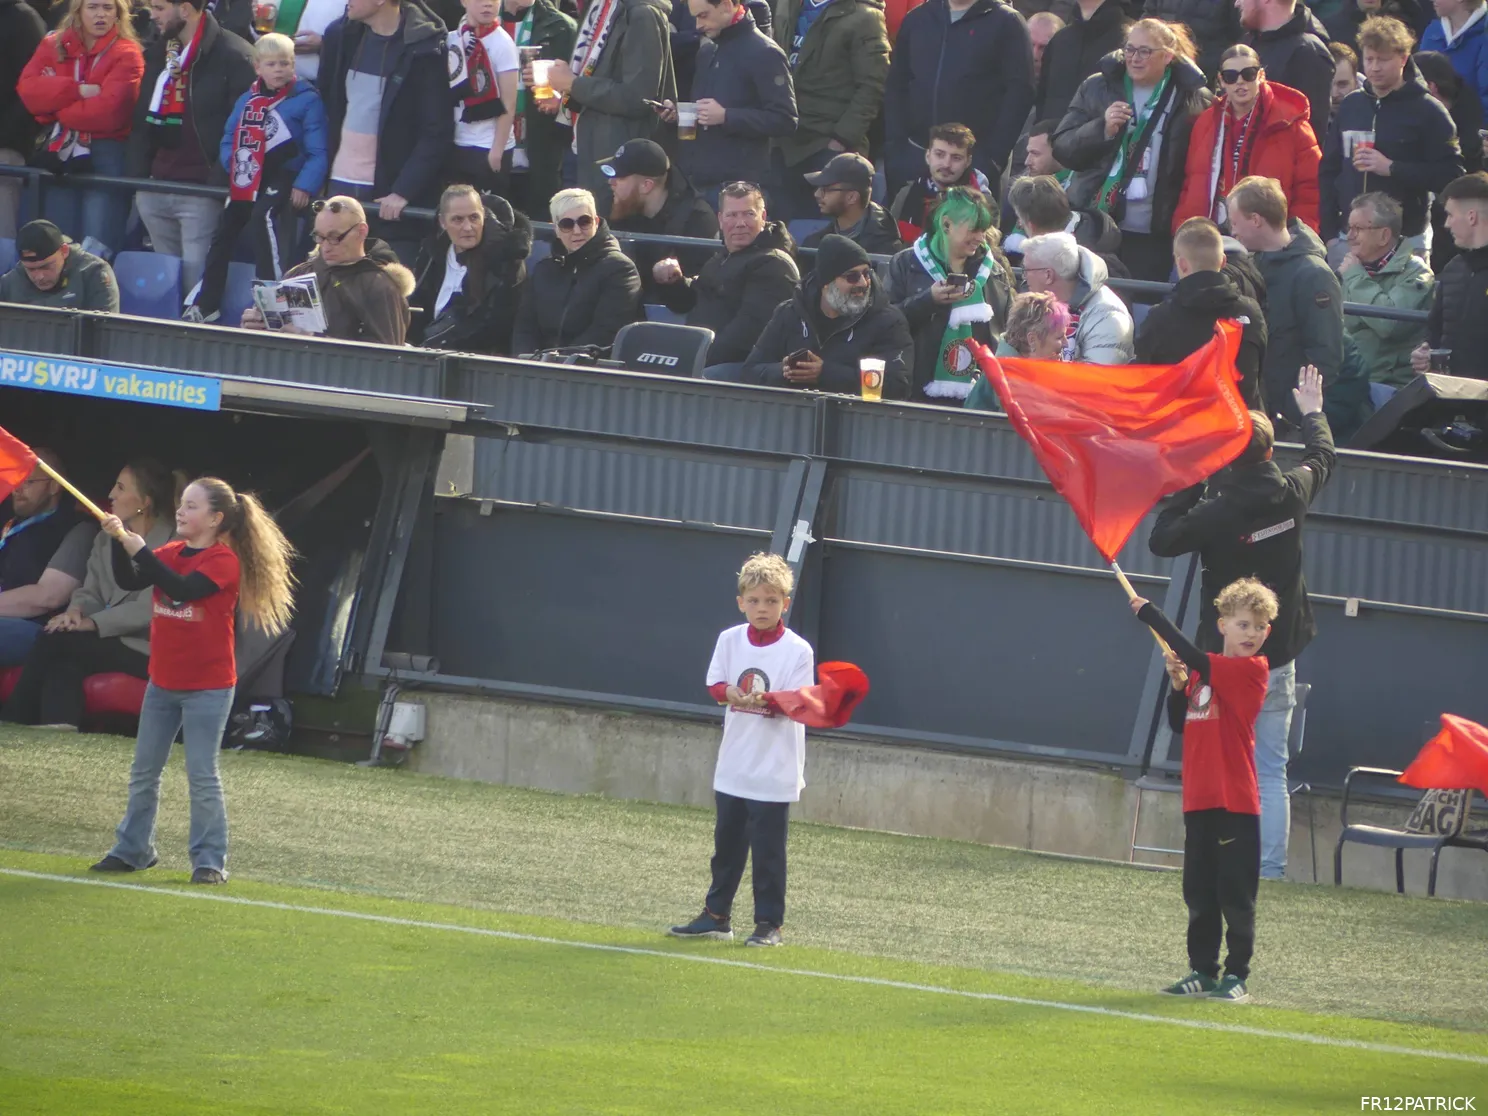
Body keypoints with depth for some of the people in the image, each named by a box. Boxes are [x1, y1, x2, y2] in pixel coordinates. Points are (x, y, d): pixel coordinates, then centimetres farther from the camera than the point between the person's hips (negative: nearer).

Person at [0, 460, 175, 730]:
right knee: (63, 660, -27)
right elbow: (90, 591, 13)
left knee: (53, 641, -22)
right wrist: (76, 611, -11)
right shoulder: (106, 539, 17)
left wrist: (93, 623, -21)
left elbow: (148, 608, -17)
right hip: (109, 641, 7)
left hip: (144, 648, -7)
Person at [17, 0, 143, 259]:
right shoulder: (53, 46, 12)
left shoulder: (127, 54, -2)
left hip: (106, 155, -5)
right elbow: (28, 89, -4)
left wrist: (55, 109, -5)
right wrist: (77, 90, -14)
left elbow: (109, 110, -15)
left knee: (95, 251, -12)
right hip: (62, 154, 5)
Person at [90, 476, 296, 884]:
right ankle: (133, 850, 23)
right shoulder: (171, 553, 6)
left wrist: (140, 549, -26)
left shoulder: (224, 560, -14)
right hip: (163, 682, 7)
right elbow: (129, 580, -3)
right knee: (144, 771, 13)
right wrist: (118, 541, -17)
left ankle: (210, 861, 2)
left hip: (207, 687, -7)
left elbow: (184, 588, -28)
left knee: (202, 774, -5)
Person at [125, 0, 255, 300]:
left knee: (194, 277, -11)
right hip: (155, 191, 7)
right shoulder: (157, 55, 16)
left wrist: (219, 183, -16)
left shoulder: (232, 57, -8)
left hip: (201, 193, -7)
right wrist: (135, 178, 12)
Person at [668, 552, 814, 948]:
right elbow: (715, 684, 1)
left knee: (768, 849, -3)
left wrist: (766, 701, -32)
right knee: (727, 842, 14)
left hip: (775, 770, -5)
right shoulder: (730, 640, 3)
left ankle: (769, 923, 6)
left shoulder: (798, 650, -10)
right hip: (734, 765, 5)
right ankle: (716, 916, 25)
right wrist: (729, 693, -22)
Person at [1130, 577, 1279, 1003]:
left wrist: (1151, 614, -13)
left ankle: (1236, 975, 2)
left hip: (1235, 802, -7)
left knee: (1235, 894, -3)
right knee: (1199, 892, 11)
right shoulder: (1206, 672, 13)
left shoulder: (1252, 669, -9)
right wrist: (1179, 684, -2)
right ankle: (1203, 970, 19)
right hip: (1199, 799, 7)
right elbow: (1179, 724, 15)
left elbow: (1194, 659, -19)